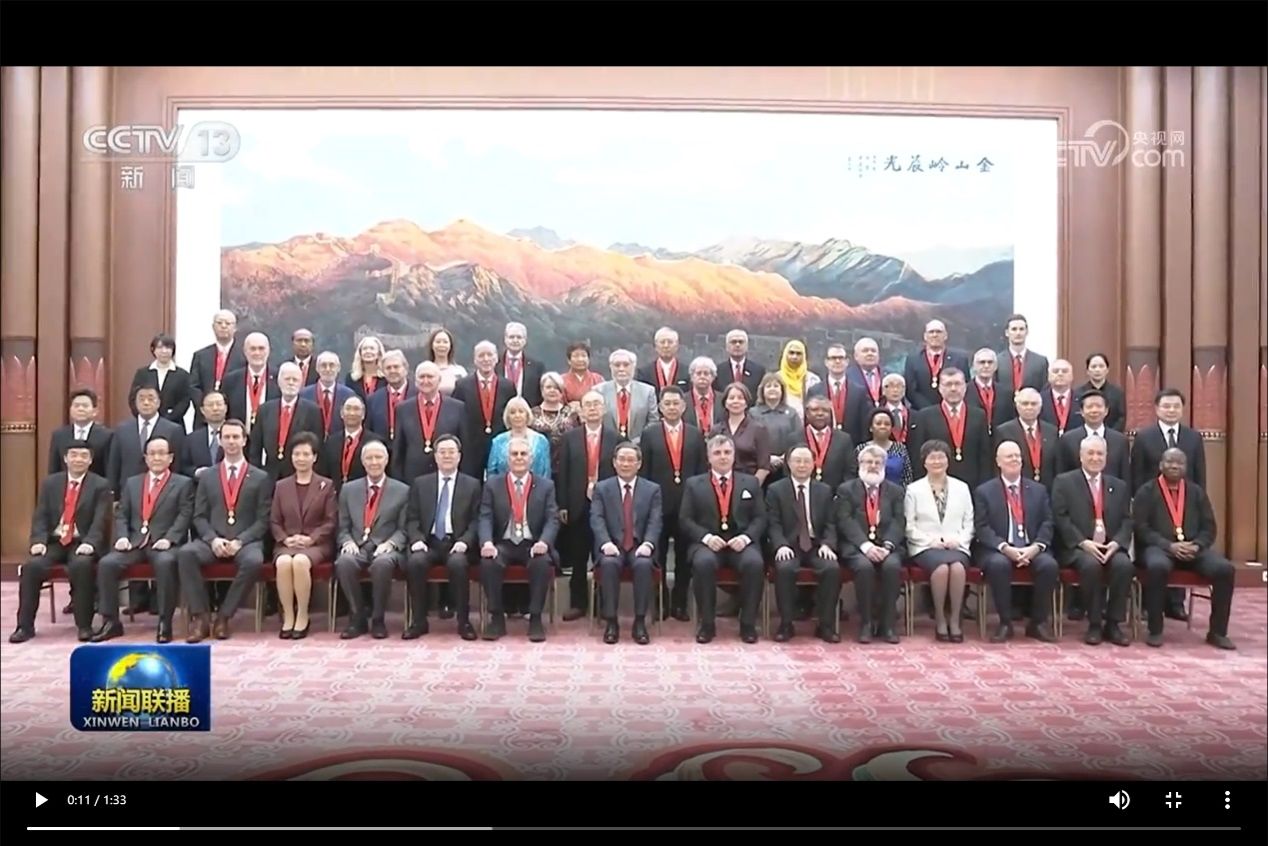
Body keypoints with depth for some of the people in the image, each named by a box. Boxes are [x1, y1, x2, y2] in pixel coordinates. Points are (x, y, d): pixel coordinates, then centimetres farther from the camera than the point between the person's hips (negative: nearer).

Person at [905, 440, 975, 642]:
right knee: (941, 567, -35)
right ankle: (940, 619, -17)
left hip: (956, 546, 2)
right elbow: (909, 526, 4)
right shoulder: (914, 489, 9)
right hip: (925, 547, -1)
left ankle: (955, 620, -18)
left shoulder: (962, 487, 16)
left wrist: (958, 540, -5)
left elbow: (969, 523, 13)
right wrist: (931, 540, -10)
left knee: (957, 567, -34)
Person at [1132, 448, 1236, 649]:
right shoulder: (1146, 491, 4)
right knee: (1158, 566, -38)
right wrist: (1169, 546, -17)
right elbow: (1140, 528, -5)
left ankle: (1217, 632, -9)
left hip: (1193, 548, 4)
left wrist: (1196, 546, -10)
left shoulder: (1197, 492, 16)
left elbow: (1209, 527, 11)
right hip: (1159, 547, -4)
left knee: (1224, 568, -23)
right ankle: (1155, 630, -24)